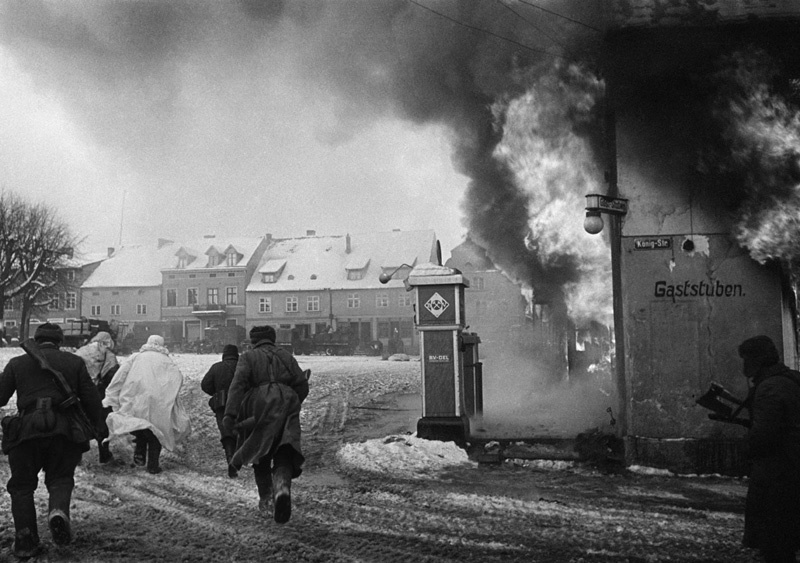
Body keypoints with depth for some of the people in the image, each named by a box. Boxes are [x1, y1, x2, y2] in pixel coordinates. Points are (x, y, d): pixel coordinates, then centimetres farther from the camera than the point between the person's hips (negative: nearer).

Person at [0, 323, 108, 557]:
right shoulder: (74, 362, 10)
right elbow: (91, 398, 9)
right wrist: (99, 426, 18)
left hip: (26, 430, 0)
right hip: (65, 431, 0)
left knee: (22, 485, 13)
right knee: (60, 479, 14)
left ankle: (25, 541, 6)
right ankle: (58, 510, -18)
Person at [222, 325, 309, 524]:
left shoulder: (248, 357, 10)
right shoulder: (286, 356, 18)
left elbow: (238, 384, -7)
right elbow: (302, 385, 10)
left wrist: (230, 414, -16)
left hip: (259, 408, -1)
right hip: (285, 407, 1)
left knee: (260, 452, 20)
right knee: (284, 455, -5)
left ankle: (265, 496, 27)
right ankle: (282, 489, -33)